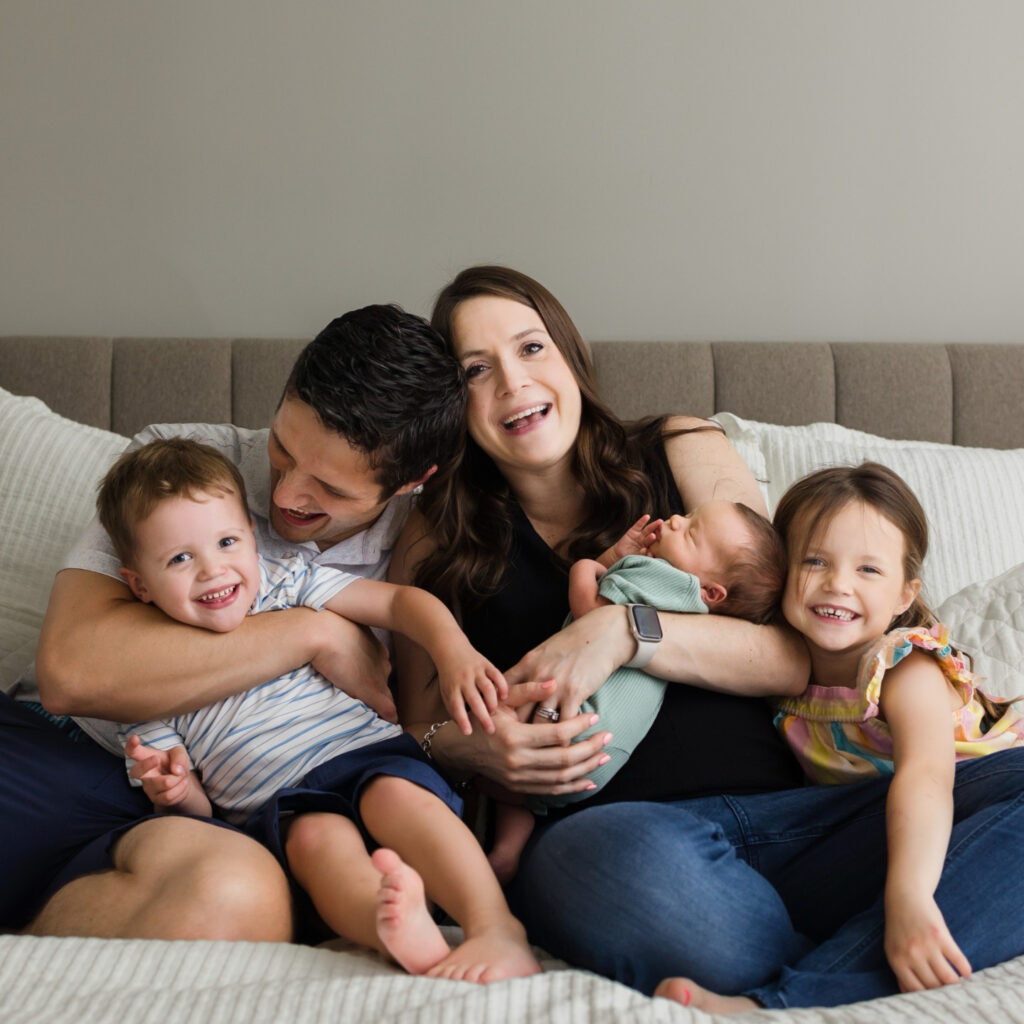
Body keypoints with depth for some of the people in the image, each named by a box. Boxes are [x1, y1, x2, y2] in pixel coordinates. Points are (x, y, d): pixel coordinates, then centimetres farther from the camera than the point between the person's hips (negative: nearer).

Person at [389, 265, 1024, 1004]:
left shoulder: (682, 455, 15)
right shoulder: (439, 542, 15)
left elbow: (802, 655, 6)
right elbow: (417, 734, 16)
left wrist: (625, 631, -10)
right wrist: (465, 747, -8)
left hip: (782, 803, 3)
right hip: (600, 825, -2)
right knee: (631, 866, -40)